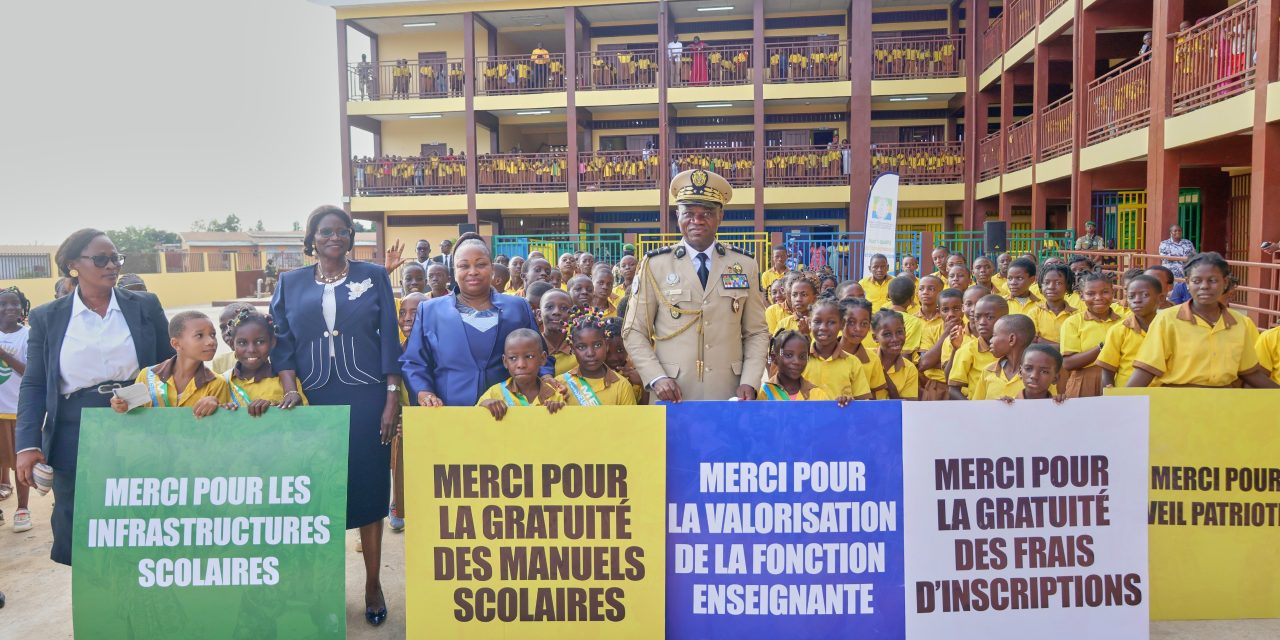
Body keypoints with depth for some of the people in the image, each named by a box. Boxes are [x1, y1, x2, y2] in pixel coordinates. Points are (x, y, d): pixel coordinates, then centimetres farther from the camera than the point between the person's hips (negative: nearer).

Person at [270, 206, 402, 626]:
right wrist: (290, 389, -10)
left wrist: (392, 398, -6)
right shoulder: (291, 283, 9)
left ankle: (373, 583, 15)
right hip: (314, 400, 2)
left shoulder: (373, 276, 3)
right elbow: (282, 341, 6)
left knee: (369, 488, 3)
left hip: (365, 398, -1)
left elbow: (390, 338, 0)